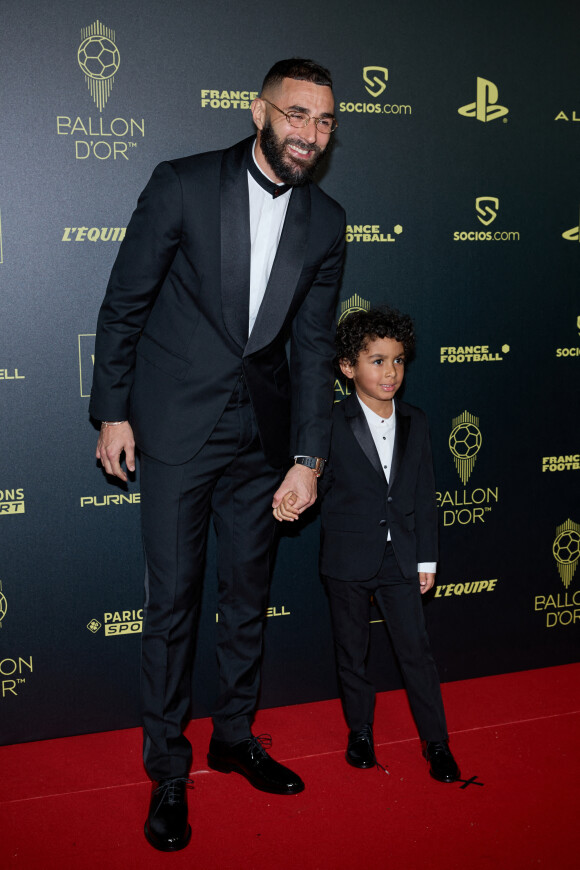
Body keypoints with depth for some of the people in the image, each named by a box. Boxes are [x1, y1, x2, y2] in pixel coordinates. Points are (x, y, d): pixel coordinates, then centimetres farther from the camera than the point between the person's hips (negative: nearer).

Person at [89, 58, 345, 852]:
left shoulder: (325, 222, 3)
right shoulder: (183, 185, -8)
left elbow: (314, 346, 3)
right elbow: (124, 303, -3)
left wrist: (308, 457, -1)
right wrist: (113, 411, -5)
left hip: (262, 431, 4)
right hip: (177, 428, -3)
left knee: (248, 594, 14)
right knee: (173, 599, 3)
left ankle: (236, 736, 35)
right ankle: (167, 767, 21)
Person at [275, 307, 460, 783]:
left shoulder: (415, 423, 3)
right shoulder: (332, 424, -8)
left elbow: (425, 497, 6)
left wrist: (427, 558, 6)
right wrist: (295, 498, -28)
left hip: (401, 557, 2)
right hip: (349, 560, -2)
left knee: (417, 649, 5)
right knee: (352, 653, 13)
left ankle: (437, 742, 20)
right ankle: (361, 732, 32)